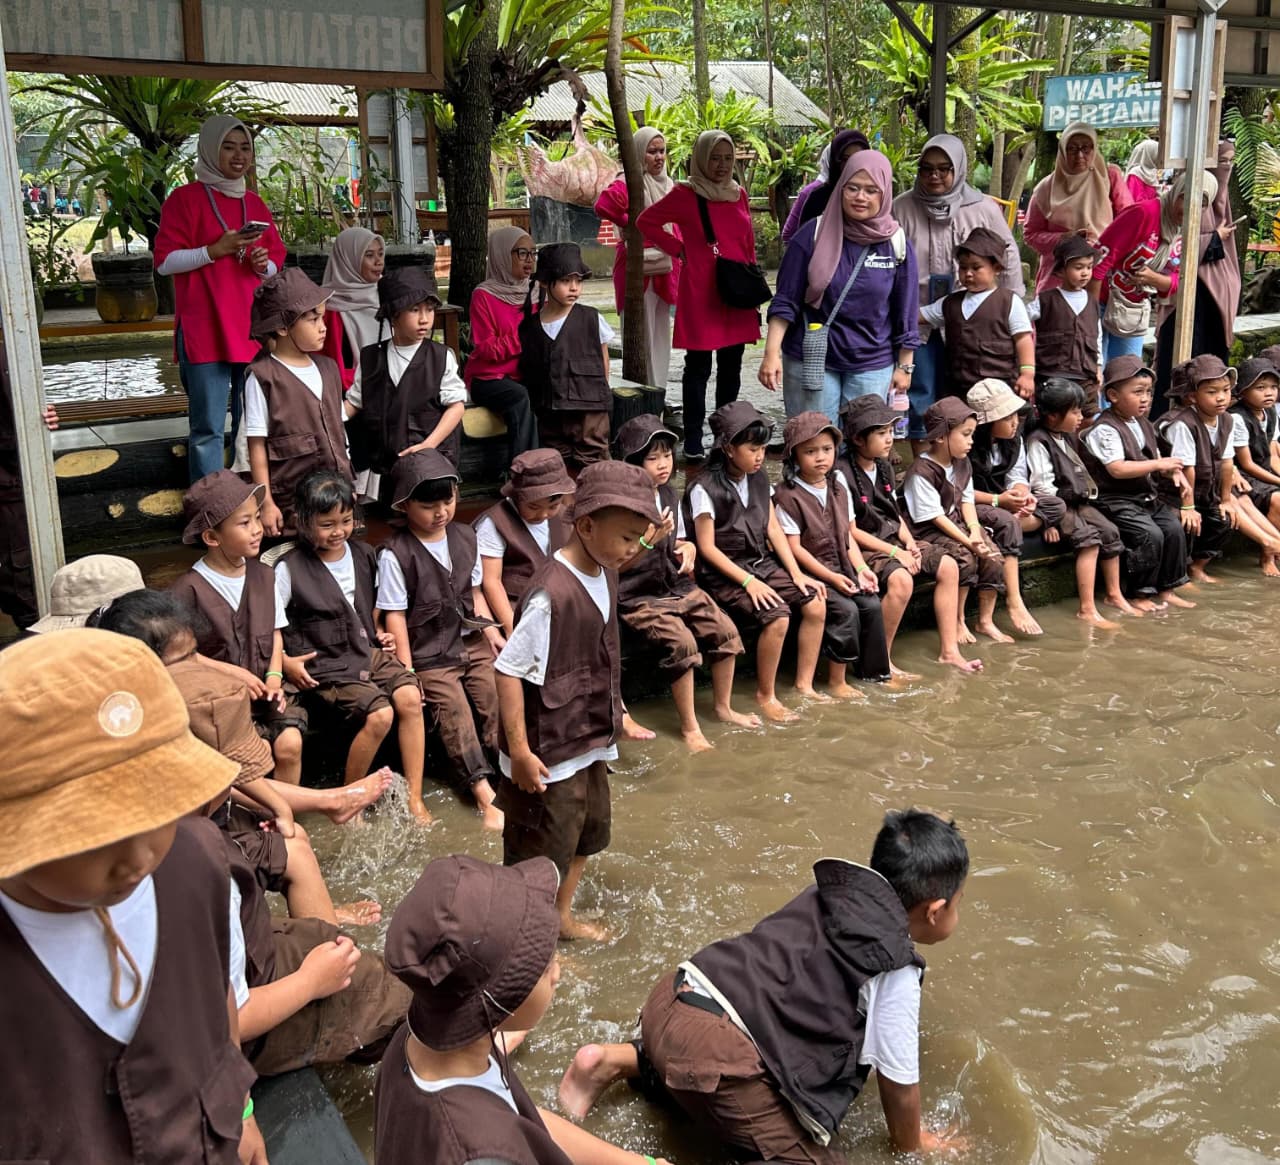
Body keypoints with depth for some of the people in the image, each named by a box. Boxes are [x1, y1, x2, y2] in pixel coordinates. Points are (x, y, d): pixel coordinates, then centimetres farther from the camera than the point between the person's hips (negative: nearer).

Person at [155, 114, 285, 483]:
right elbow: (164, 262, -6)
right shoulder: (185, 198, -1)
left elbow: (278, 261, 20)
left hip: (254, 330, 5)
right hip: (204, 331, -5)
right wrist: (215, 250, -18)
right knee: (208, 428, -6)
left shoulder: (255, 204, 15)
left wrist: (264, 265, -3)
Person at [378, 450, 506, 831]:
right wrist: (406, 671, -12)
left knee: (497, 696, -11)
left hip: (470, 641, 5)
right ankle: (484, 793, -9)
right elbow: (395, 615, -11)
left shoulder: (465, 536, 6)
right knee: (455, 713, -13)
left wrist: (490, 630, 3)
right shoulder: (395, 554, -12)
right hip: (429, 654, -5)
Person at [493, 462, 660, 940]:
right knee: (542, 853, 9)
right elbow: (508, 669, -26)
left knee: (588, 832, 24)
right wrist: (519, 750, -24)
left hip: (590, 742, 9)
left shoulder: (603, 575, -1)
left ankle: (561, 917, 46)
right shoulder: (552, 593, -28)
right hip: (549, 753, -9)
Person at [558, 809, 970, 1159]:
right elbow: (899, 1079, 4)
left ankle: (615, 1061, 21)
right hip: (715, 1045, -8)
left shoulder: (833, 890, 14)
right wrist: (910, 1145, 25)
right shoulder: (895, 973, -6)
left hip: (672, 997, 9)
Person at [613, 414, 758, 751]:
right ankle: (689, 727, -11)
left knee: (725, 631, -7)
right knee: (682, 643, -27)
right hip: (637, 597, -7)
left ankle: (723, 707, 15)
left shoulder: (668, 495, 8)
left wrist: (688, 548, -3)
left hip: (677, 587, 7)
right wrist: (649, 540, -27)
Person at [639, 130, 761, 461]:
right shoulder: (685, 195, -4)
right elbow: (646, 222, 3)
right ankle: (693, 442, 6)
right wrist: (678, 249, -4)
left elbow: (749, 246, 16)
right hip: (700, 295, -5)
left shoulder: (739, 195, 11)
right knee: (698, 368, -1)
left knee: (731, 367, 11)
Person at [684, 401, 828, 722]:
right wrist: (747, 581, -20)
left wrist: (796, 573, -2)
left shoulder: (759, 479, 7)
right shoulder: (705, 489, -14)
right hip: (724, 573, -7)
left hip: (762, 564, 7)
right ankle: (765, 696, -8)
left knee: (816, 603, -10)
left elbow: (774, 530, 8)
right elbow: (707, 548, -14)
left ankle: (804, 684, 4)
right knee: (777, 616, -27)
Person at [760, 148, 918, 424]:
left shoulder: (896, 244, 0)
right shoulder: (814, 236, -6)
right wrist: (772, 353, -13)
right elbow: (786, 300, -4)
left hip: (872, 367, 1)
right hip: (811, 362, -1)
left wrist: (904, 366, 6)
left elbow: (905, 313, 6)